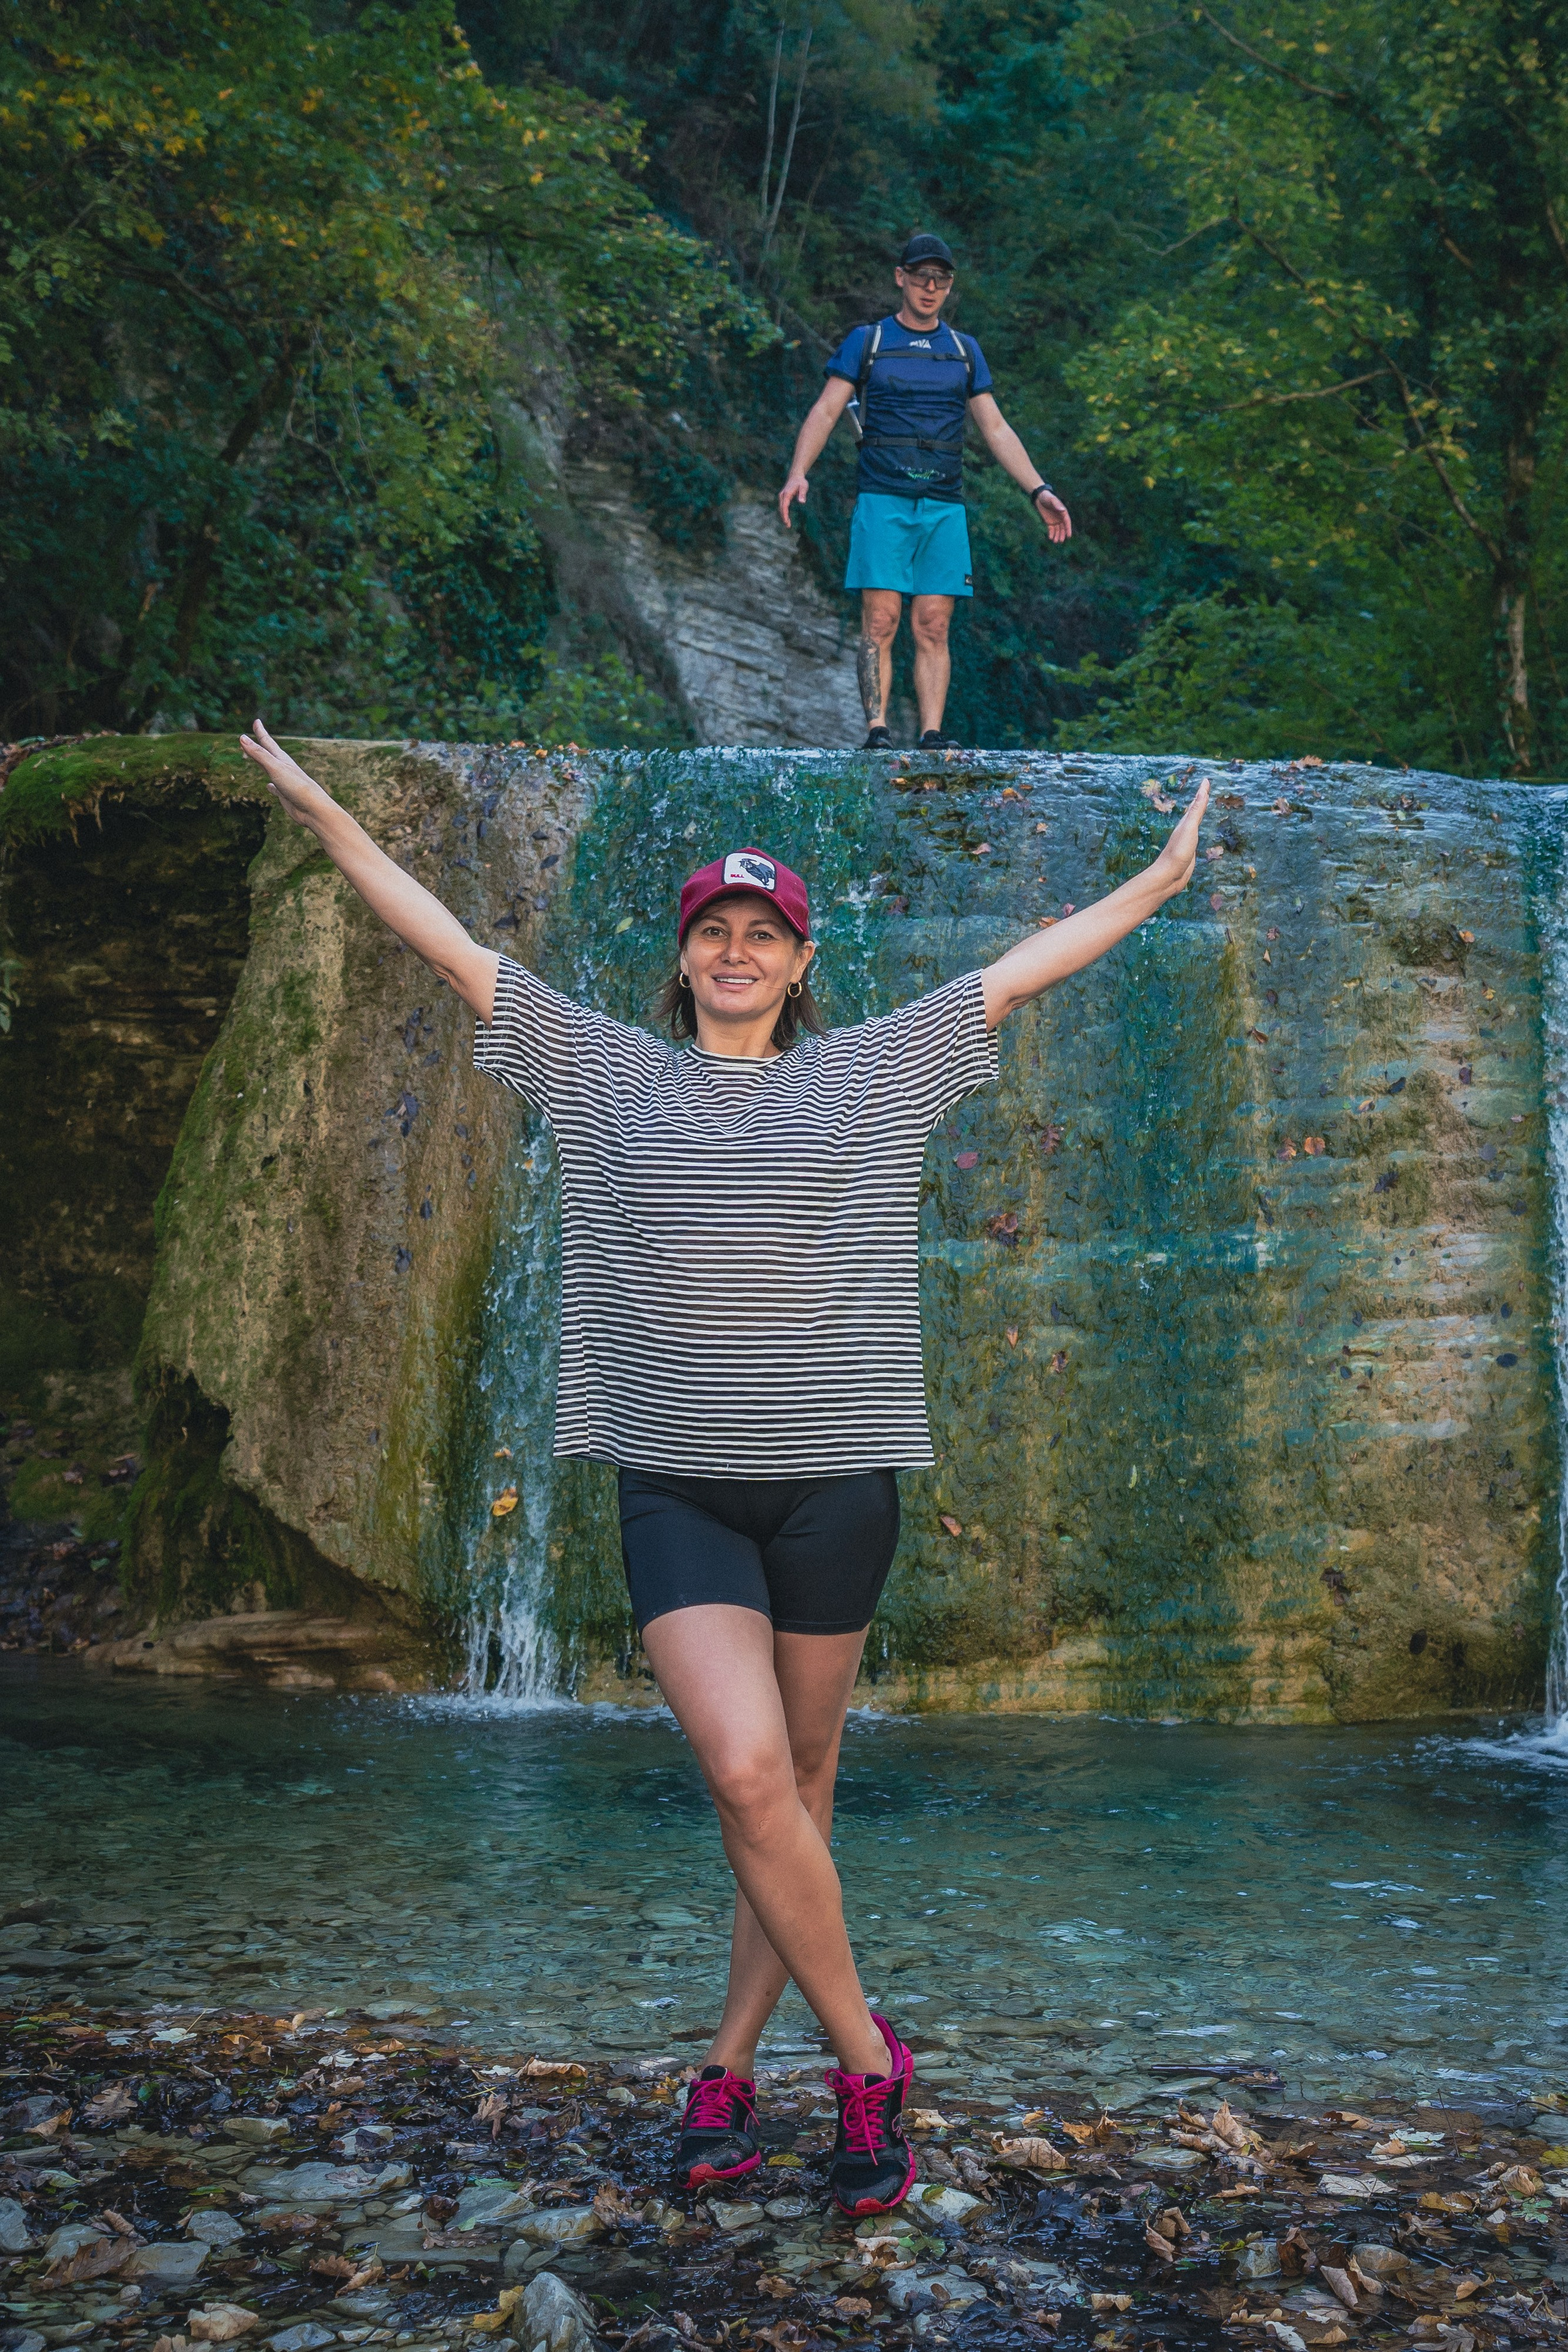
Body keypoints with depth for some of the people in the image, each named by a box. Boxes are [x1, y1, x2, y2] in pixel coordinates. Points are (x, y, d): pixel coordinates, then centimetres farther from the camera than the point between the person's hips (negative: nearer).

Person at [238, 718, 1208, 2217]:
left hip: (833, 1481, 1)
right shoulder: (604, 1072, 8)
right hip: (675, 1484, -1)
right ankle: (866, 2060, 3)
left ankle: (730, 2065, 21)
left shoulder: (879, 1071, 8)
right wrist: (325, 818, 10)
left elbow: (1024, 967, 13)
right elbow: (454, 946, 9)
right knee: (748, 1779, -13)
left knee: (798, 1784, 7)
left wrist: (1163, 877, 17)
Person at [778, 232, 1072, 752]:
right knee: (881, 621, -11)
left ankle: (932, 734, -5)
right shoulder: (865, 342, 8)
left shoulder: (964, 350, 17)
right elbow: (825, 412, 0)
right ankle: (877, 730, -13)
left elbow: (996, 429, 17)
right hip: (883, 500, -3)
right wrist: (798, 473, -16)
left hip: (944, 507, 3)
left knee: (933, 627, -3)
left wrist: (1039, 491, 8)